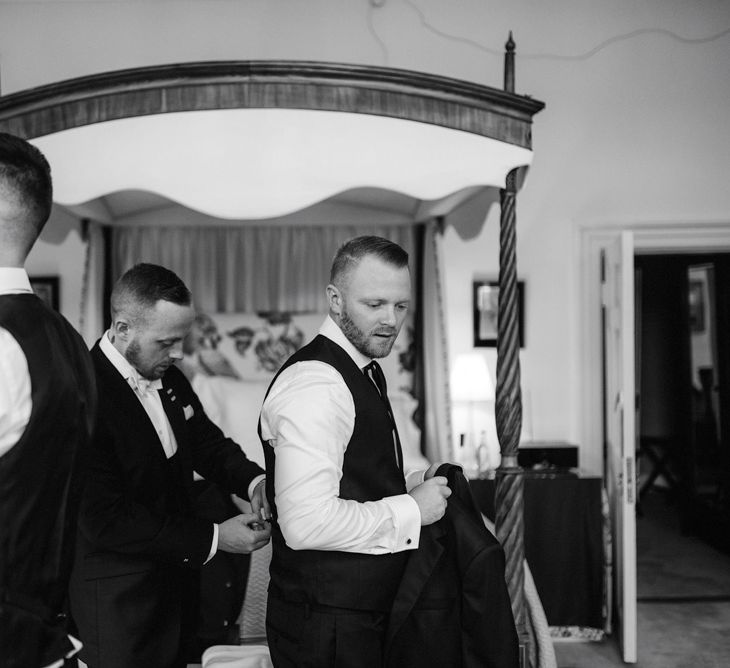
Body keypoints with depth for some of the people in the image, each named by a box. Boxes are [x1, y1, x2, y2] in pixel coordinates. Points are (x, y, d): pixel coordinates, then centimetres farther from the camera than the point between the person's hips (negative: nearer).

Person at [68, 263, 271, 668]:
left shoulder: (169, 378, 1)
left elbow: (207, 441, 12)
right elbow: (107, 520, -24)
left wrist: (253, 482, -10)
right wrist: (213, 538, -22)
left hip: (176, 581, 7)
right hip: (119, 601, -7)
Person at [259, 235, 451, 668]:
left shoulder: (364, 372, 10)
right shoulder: (314, 383, -23)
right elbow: (306, 523, -30)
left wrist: (409, 486, 4)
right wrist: (411, 509, -20)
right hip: (326, 627, -9)